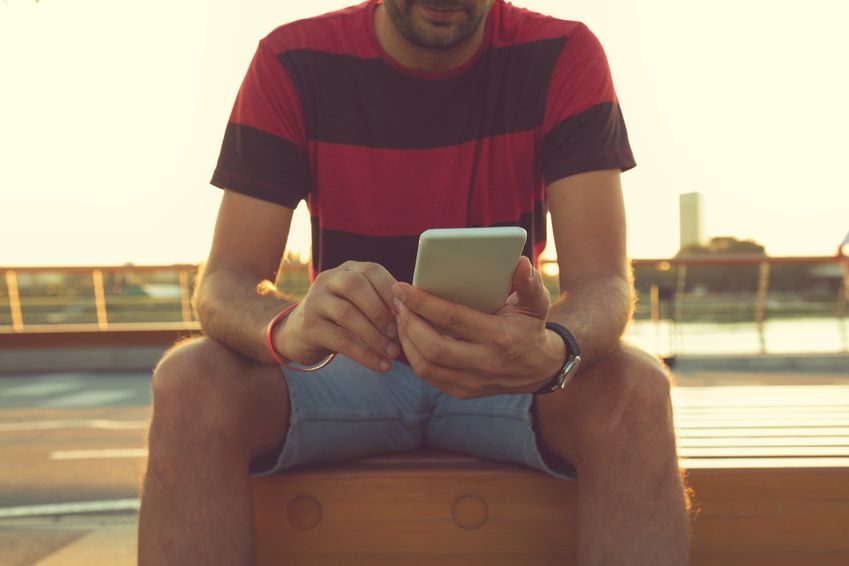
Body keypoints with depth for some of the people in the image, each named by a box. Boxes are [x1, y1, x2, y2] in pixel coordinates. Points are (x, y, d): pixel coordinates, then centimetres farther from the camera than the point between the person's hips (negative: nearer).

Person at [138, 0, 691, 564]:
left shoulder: (562, 58, -9)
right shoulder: (291, 63, -9)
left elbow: (604, 283, -18)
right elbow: (224, 284, -15)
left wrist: (551, 352, -44)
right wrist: (288, 328, -41)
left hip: (505, 363, 0)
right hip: (349, 363, 1)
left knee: (636, 391, -32)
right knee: (189, 384, -28)